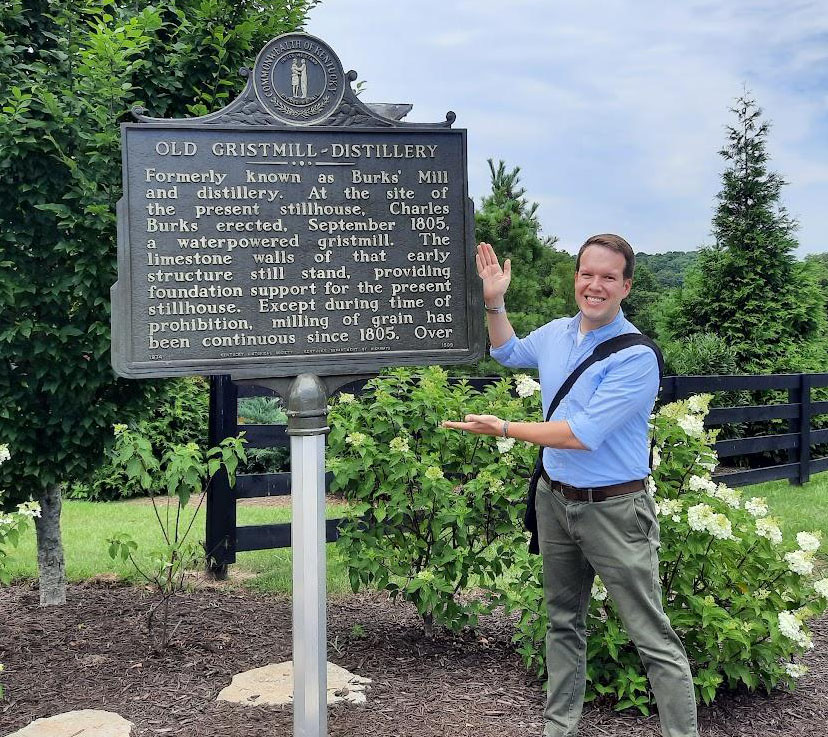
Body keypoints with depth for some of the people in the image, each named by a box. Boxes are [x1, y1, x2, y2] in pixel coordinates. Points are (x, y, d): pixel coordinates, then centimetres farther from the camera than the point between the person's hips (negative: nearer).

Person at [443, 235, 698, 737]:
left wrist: (504, 429, -16)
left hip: (615, 508, -7)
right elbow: (509, 352, 27)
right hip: (557, 501, 7)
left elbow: (582, 434, -25)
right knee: (564, 622, 19)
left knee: (653, 637, -2)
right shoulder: (556, 334, 3)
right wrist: (494, 303, 12)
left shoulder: (636, 356, -20)